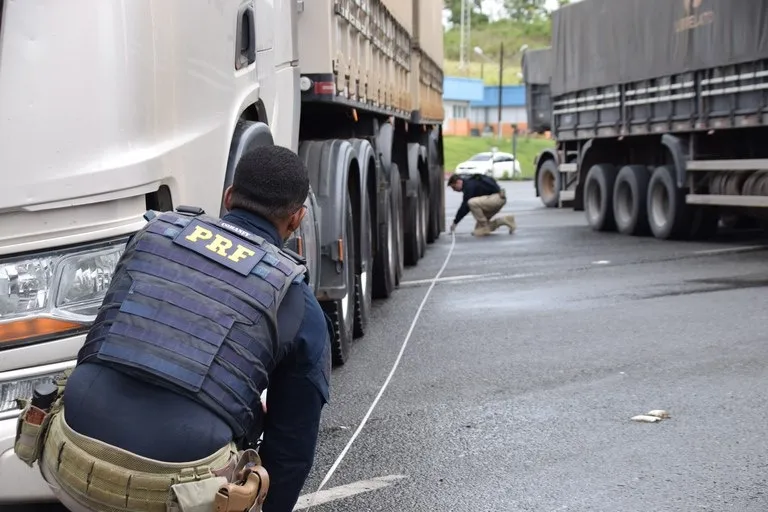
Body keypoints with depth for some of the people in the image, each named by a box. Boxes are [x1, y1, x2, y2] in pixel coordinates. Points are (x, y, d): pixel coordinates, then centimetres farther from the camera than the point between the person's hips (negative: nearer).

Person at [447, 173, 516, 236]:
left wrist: (455, 222, -12)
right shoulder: (470, 182, 14)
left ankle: (484, 228, -14)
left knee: (472, 203, -29)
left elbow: (465, 206, -19)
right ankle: (506, 220, 12)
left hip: (497, 197, -11)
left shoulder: (469, 185, -17)